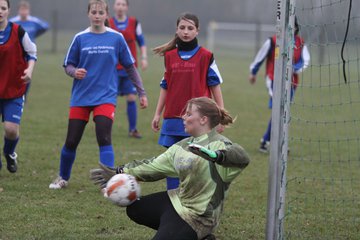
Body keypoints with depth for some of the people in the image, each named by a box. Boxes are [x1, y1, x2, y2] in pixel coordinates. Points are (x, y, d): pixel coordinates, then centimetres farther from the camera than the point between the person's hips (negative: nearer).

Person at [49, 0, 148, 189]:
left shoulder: (116, 38, 0)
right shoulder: (80, 38, 1)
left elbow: (130, 67, 7)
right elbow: (68, 65, 6)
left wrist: (141, 92, 7)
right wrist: (74, 72, -17)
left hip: (105, 97, -1)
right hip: (81, 97, 2)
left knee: (104, 139, -17)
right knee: (71, 142, 5)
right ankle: (63, 178, 28)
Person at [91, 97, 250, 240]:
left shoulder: (217, 144, -19)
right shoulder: (183, 146, 8)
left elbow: (242, 158, -37)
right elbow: (153, 166, 13)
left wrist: (216, 156, -55)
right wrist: (119, 173, 10)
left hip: (195, 216, -9)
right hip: (177, 200, 9)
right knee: (134, 209, 20)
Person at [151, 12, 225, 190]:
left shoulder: (205, 56, -1)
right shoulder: (169, 56, 10)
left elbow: (215, 86, 1)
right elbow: (165, 87, 15)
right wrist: (157, 114, 12)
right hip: (173, 118, 4)